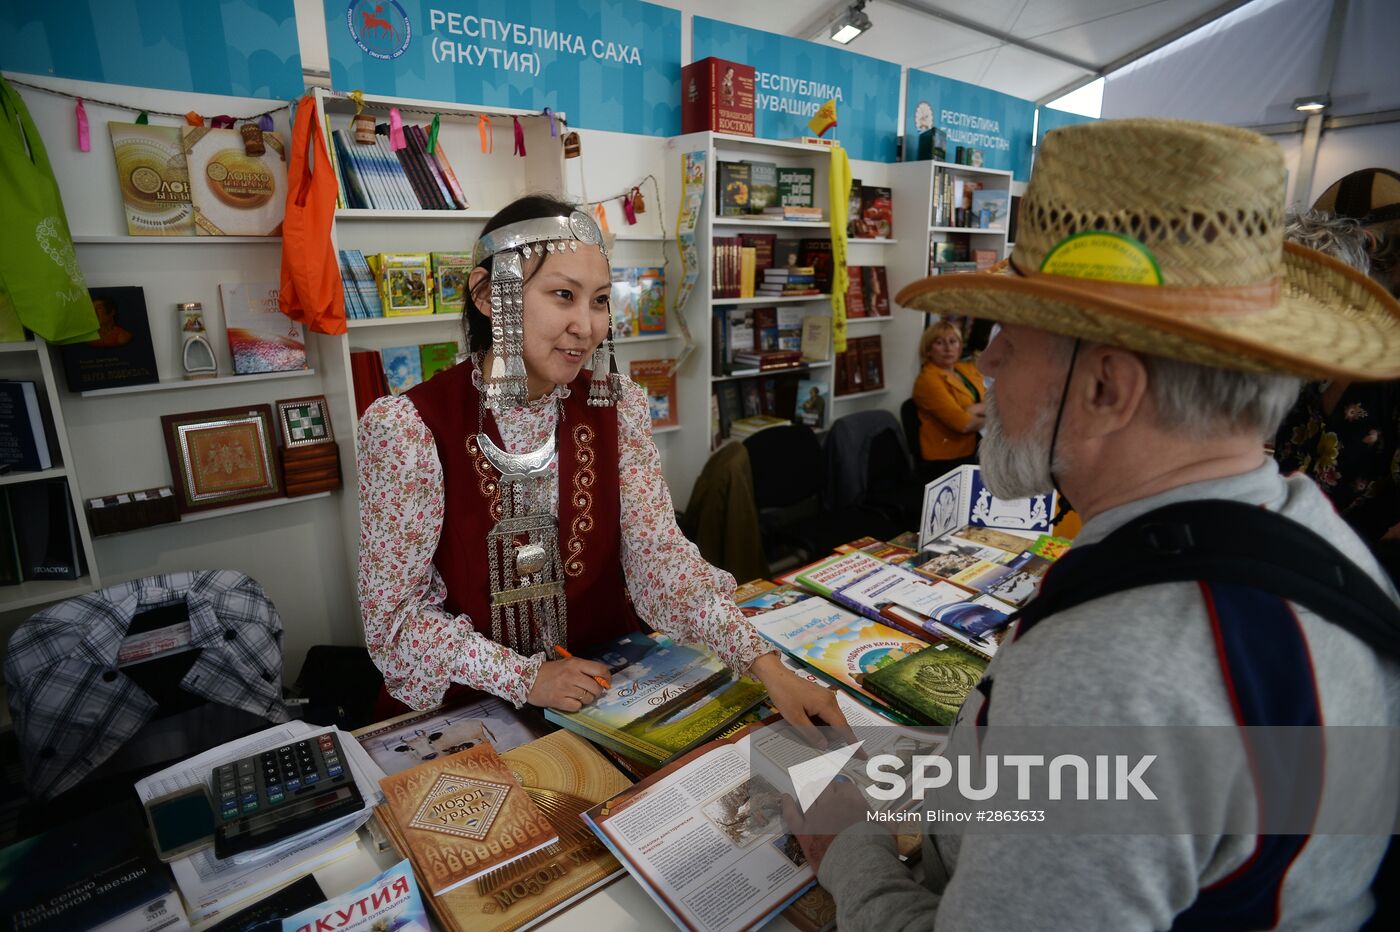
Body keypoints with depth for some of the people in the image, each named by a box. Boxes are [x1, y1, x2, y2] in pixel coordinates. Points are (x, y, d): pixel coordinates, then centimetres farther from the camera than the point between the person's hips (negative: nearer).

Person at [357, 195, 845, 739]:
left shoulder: (618, 406, -5)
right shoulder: (406, 428, -16)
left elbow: (659, 552, -9)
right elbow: (392, 615, -11)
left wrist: (765, 665, -20)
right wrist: (525, 678, -19)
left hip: (610, 690, 1)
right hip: (470, 712, 0)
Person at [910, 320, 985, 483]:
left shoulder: (968, 369, 11)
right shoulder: (928, 379, -12)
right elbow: (963, 423, -20)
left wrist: (975, 410, -15)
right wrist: (990, 416, -2)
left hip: (972, 456, 7)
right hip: (944, 464, -7)